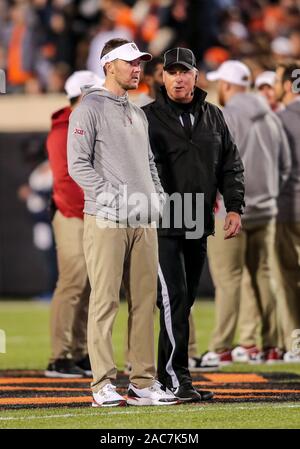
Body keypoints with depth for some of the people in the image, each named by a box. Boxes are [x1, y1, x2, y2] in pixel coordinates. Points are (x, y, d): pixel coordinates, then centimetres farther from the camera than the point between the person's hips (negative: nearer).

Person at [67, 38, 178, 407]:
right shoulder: (90, 108, -2)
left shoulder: (138, 114, 22)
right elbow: (78, 164, -10)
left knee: (144, 302, 6)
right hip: (106, 221, -7)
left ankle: (143, 383, 9)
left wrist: (158, 197, 9)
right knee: (105, 300, -8)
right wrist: (114, 199, -16)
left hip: (144, 221, 7)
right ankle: (103, 385, -8)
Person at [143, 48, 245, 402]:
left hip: (198, 226, 5)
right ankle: (176, 377, -11)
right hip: (163, 226, -5)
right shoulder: (149, 118, -2)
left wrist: (234, 207, 6)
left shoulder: (213, 117, 13)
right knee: (174, 299, -11)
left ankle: (165, 371, 15)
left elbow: (230, 165, 17)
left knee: (185, 302, 8)